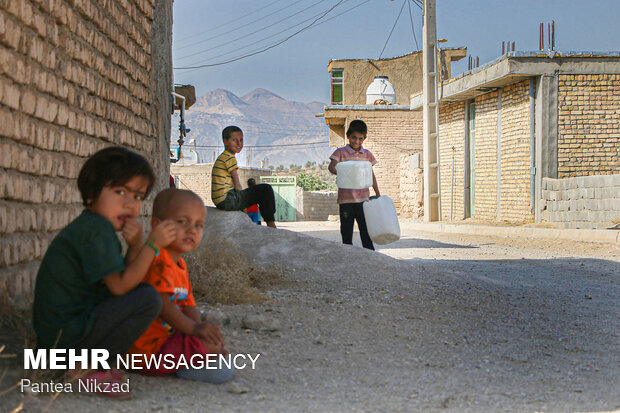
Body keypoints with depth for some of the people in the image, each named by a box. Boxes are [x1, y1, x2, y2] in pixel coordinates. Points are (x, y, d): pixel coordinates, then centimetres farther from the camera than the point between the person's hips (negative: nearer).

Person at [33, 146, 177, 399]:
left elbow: (126, 278, 14)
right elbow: (120, 287, -18)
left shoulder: (89, 227, 18)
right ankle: (85, 369, -12)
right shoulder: (96, 229, -14)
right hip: (66, 336, -10)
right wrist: (153, 245, -14)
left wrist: (136, 246, -2)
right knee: (149, 298, -19)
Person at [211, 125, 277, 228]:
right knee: (266, 189, -11)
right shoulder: (230, 158, -10)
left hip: (221, 203, 10)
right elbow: (237, 185, -9)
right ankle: (271, 224, -6)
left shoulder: (222, 158, 20)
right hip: (226, 200, -10)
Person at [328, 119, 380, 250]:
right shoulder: (340, 152, 1)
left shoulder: (367, 154, 11)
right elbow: (331, 166, -13)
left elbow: (371, 174, 18)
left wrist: (377, 194, 17)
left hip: (363, 197, 2)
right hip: (346, 198, -2)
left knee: (365, 227, 3)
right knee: (346, 228, 4)